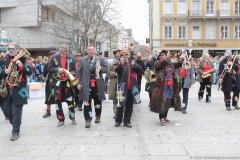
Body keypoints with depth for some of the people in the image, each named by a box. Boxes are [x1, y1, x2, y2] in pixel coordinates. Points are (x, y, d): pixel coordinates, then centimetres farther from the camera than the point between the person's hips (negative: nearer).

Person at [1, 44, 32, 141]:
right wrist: (4, 71, -9)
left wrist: (21, 65, -24)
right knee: (5, 108, 10)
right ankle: (15, 123, 33)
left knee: (16, 111, -3)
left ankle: (15, 132, 7)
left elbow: (29, 72, -10)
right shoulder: (5, 59, 8)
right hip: (7, 89, 5)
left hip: (19, 89, -5)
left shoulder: (22, 60, -5)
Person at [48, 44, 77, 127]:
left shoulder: (71, 58, 6)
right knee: (58, 101, 4)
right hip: (57, 82, 0)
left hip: (67, 82, 0)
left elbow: (74, 69, 11)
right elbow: (49, 69, 0)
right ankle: (61, 120, 14)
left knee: (70, 101, 1)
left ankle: (72, 118, 18)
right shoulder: (54, 57, 1)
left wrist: (71, 73, -11)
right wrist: (57, 70, -17)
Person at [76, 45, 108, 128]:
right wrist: (79, 83, -4)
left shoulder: (100, 59, 6)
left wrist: (100, 68, -14)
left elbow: (106, 69, 7)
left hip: (97, 84, 1)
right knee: (86, 102, -6)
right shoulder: (82, 60, 5)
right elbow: (79, 72, 4)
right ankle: (88, 120, -2)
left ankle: (98, 116, 34)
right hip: (86, 84, -1)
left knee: (98, 101, 13)